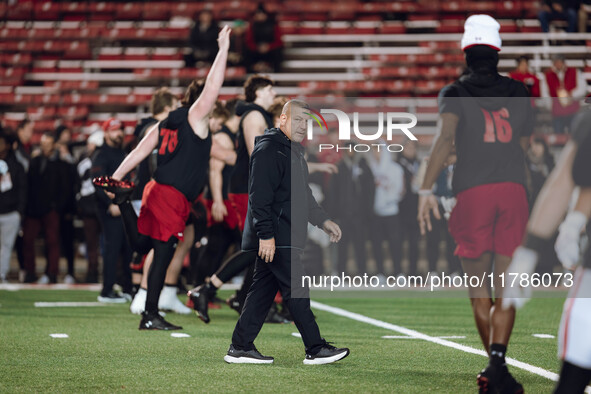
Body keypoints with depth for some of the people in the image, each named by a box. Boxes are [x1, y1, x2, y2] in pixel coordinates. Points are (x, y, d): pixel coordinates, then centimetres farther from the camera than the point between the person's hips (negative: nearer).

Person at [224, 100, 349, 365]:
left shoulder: (294, 151, 21)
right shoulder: (268, 149, -12)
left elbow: (303, 195, 30)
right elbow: (259, 195, -19)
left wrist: (323, 221, 21)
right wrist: (266, 234, -23)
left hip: (285, 238, 10)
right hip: (274, 238, -10)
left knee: (263, 291, 10)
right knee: (296, 291, -8)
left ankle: (240, 348, 13)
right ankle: (316, 350, -6)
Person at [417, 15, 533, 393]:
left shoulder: (456, 93, 3)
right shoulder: (519, 92, 14)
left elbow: (445, 138, -14)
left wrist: (427, 189, -17)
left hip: (472, 191, -2)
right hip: (514, 190, 2)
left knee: (479, 291, 11)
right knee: (506, 291, 0)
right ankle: (498, 360, -19)